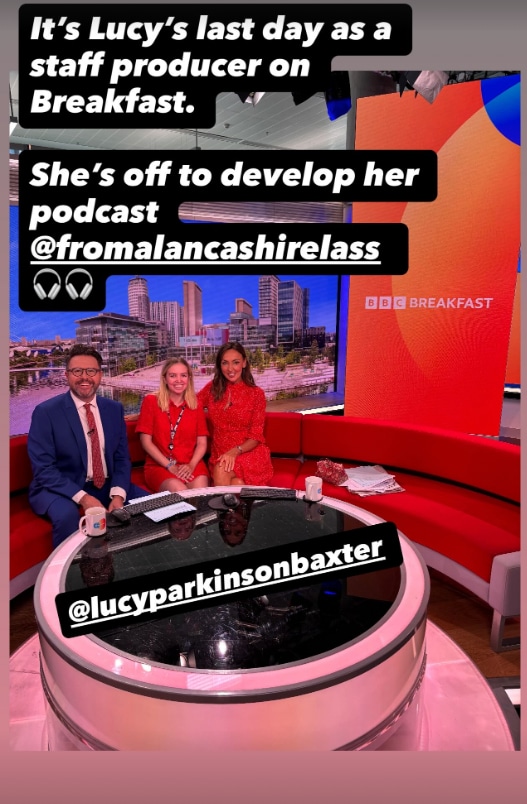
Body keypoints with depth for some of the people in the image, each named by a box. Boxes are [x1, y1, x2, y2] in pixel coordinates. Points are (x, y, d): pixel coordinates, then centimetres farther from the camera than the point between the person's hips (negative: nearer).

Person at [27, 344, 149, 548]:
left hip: (108, 486, 4)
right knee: (67, 515, -35)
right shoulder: (46, 412, -10)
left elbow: (122, 458, 4)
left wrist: (118, 494, -14)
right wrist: (82, 497, -26)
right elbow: (43, 468, -14)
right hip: (61, 489, -4)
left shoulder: (114, 408, 4)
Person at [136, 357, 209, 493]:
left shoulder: (195, 404, 11)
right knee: (178, 491, -32)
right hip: (159, 466, -2)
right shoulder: (151, 401, 3)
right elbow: (146, 442, -2)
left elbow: (202, 443, 7)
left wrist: (191, 465, -12)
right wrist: (170, 466, -11)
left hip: (191, 465, 2)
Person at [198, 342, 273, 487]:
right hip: (220, 455, 2)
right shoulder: (212, 388, 6)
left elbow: (256, 436, -6)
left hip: (250, 453, -2)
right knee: (235, 484, -33)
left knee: (221, 471, -34)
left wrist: (235, 451, -22)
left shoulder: (256, 393, -3)